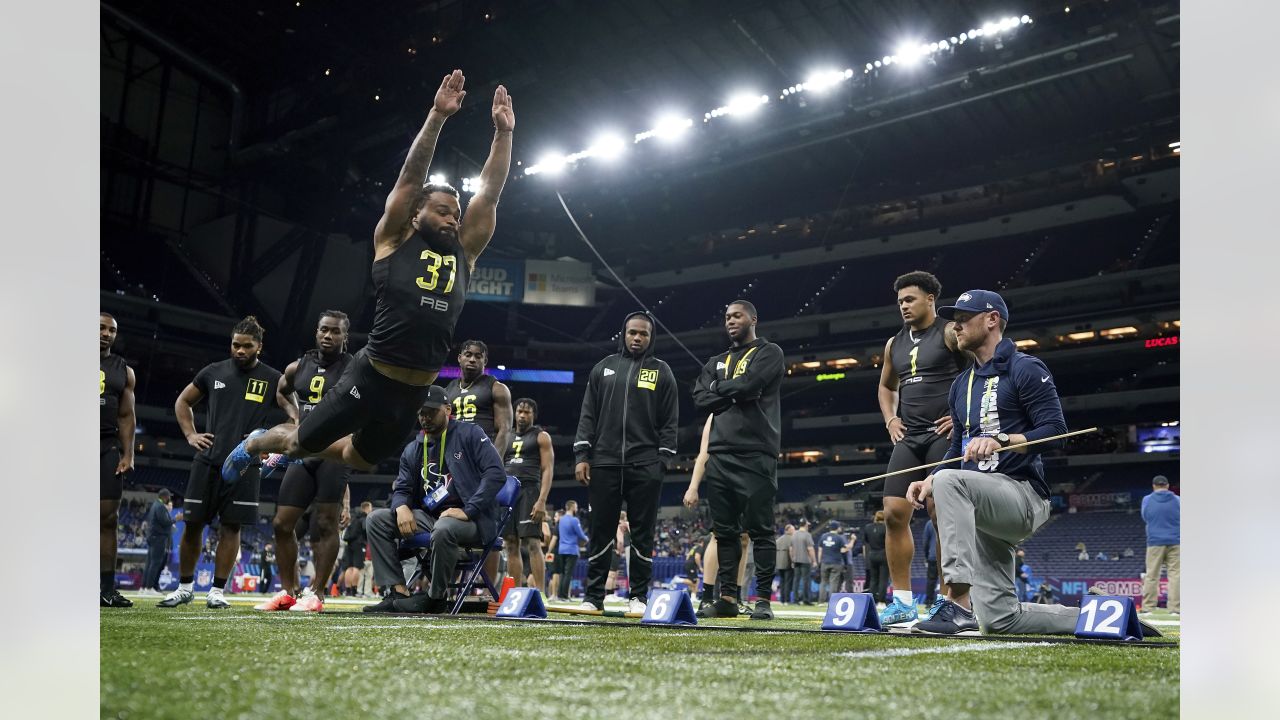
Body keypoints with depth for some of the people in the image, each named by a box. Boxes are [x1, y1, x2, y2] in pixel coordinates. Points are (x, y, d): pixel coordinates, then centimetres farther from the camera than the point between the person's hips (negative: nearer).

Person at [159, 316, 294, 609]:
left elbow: (292, 407, -8)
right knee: (192, 524, 5)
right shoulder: (213, 372, 9)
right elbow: (183, 402, 21)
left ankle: (217, 591, 8)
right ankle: (184, 587, 20)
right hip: (208, 461, 2)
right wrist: (190, 434, 7)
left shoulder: (272, 379, 2)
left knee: (230, 527, 0)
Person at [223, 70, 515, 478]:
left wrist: (503, 132, 1)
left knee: (360, 459, 24)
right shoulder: (394, 240, -3)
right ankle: (253, 446, 47)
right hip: (370, 379, -5)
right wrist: (437, 116, -19)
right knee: (301, 442, 12)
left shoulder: (464, 252, 7)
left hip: (415, 393, 5)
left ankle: (295, 452, 54)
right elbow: (412, 174, -11)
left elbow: (489, 192, 4)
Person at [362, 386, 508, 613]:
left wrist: (468, 511, -21)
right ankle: (399, 592, -15)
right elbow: (401, 489, 16)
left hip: (473, 520, -6)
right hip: (428, 517, 7)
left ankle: (436, 597, -16)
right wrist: (402, 507, -10)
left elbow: (496, 474, -13)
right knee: (376, 519, -9)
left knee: (443, 529, -39)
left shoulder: (470, 434, -2)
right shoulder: (412, 450, 17)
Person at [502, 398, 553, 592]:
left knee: (532, 543, -15)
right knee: (511, 545, 4)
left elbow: (547, 470, -5)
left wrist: (542, 501, -17)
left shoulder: (541, 436, 5)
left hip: (529, 491, -6)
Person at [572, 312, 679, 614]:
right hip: (604, 462, 1)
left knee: (642, 533, 2)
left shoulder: (661, 372, 8)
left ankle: (638, 596, 10)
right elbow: (588, 415, 10)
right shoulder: (604, 368, 13)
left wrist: (663, 461, -5)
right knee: (600, 531, 3)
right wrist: (582, 455, 1)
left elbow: (670, 421, 4)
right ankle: (593, 596, 10)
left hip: (645, 465, -1)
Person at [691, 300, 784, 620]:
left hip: (755, 454, -6)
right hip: (720, 455, 6)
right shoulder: (716, 362, 22)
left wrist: (719, 387, 4)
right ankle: (727, 597, 10)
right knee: (724, 530, 6)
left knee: (760, 529, -5)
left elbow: (748, 384, -13)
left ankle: (763, 599, -1)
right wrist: (734, 394, -4)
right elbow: (700, 399, 6)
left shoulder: (768, 353, 5)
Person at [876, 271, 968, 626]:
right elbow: (885, 386, 31)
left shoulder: (951, 334, -4)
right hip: (908, 438, 7)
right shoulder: (894, 344, 16)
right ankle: (903, 601, 5)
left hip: (944, 435, -6)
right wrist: (890, 419, 14)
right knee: (894, 513, -2)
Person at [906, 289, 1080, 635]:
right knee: (998, 619, 6)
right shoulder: (962, 384, 20)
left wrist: (1001, 440, -29)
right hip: (985, 506, 8)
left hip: (1025, 494, -8)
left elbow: (1055, 432, -14)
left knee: (950, 481, -37)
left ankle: (958, 605, -40)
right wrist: (929, 481, 2)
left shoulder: (1025, 369, -4)